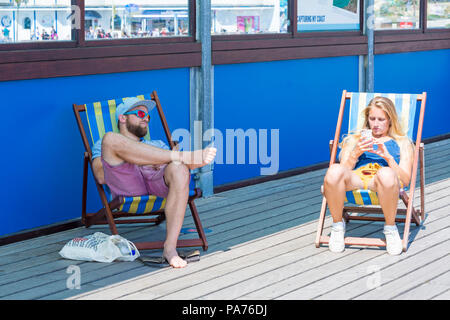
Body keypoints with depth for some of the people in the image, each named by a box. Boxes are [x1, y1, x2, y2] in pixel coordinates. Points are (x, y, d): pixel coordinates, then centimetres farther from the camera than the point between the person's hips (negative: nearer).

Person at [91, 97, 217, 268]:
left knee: (179, 169, -35)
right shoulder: (103, 145, 32)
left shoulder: (157, 145, 42)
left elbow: (180, 165, 23)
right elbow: (101, 176, 8)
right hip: (127, 186, -2)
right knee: (110, 138, -26)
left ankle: (170, 247, -39)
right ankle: (184, 155, -29)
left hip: (159, 181, 2)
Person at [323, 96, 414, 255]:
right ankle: (337, 224, -13)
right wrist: (356, 154, -2)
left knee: (386, 174, -42)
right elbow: (344, 169, 16)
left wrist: (387, 157, -4)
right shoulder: (354, 139, 30)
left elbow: (405, 180, 11)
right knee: (334, 170, -36)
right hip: (355, 179, 2)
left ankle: (390, 228, -17)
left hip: (380, 183, -1)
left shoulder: (402, 142, 25)